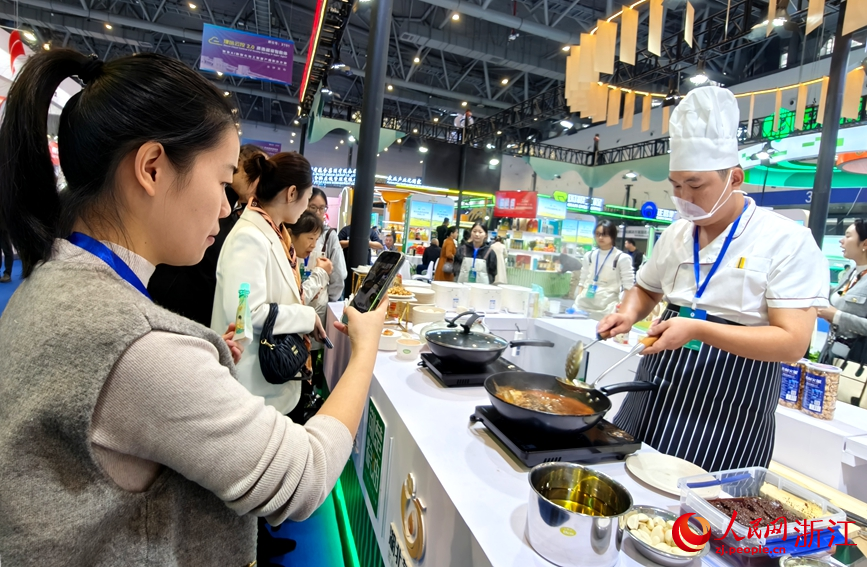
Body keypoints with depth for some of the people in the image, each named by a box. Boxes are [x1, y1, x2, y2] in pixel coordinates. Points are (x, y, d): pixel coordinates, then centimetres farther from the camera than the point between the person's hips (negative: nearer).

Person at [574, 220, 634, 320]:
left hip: (607, 308, -4)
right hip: (584, 304, 5)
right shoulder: (589, 256, 12)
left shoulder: (622, 258, -3)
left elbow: (628, 287, -4)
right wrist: (577, 300, 4)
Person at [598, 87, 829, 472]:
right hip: (654, 398, 6)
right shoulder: (677, 234, 5)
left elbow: (792, 342, -17)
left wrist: (698, 329, -29)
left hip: (727, 414, -5)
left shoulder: (787, 242, -12)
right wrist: (629, 314, -2)